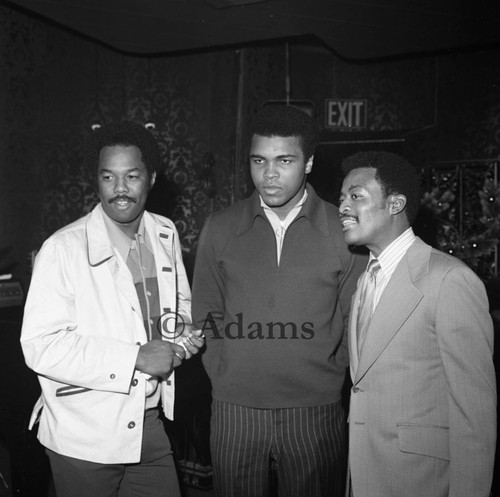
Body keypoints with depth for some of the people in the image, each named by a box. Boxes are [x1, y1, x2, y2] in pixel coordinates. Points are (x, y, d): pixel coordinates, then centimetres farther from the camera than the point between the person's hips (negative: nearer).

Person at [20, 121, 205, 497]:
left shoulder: (165, 234, 3)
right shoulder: (63, 250, -16)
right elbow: (41, 346, -21)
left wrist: (183, 330, -5)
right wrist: (135, 358, -24)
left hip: (150, 424, 5)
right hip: (84, 439, -5)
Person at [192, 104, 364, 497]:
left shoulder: (342, 229, -2)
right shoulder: (220, 228, 4)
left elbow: (354, 317, 3)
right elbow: (206, 314, 9)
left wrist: (327, 372, 0)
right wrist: (228, 373, 3)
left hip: (314, 413, -1)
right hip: (234, 410, 2)